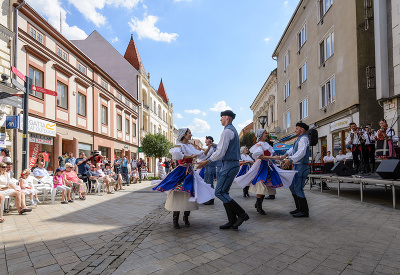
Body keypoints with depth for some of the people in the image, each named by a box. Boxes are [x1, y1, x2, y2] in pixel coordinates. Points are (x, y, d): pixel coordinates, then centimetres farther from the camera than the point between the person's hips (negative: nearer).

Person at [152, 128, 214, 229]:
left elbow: (200, 154, 24)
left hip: (190, 173, 7)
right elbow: (175, 154, -31)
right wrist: (190, 156, -26)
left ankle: (186, 218, 22)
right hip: (181, 173, -7)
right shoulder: (179, 146, -9)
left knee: (190, 195, 5)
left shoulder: (190, 146, 15)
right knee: (178, 196, -7)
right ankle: (175, 220, 6)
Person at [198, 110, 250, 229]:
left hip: (229, 165, -10)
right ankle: (232, 221, 14)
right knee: (224, 193, 11)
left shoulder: (227, 131, -13)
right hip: (232, 164, 10)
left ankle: (242, 214, -2)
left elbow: (220, 152, -19)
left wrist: (206, 162, -11)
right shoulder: (233, 130, 20)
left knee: (219, 192, -7)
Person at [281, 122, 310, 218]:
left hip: (301, 167, -11)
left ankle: (304, 211, 0)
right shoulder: (299, 139, 19)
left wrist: (290, 160, -36)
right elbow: (294, 148, 35)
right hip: (297, 167, 11)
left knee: (298, 188, -9)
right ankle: (299, 208, 23)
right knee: (292, 187, 14)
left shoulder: (303, 138, -13)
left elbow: (301, 152, -28)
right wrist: (286, 154, 20)